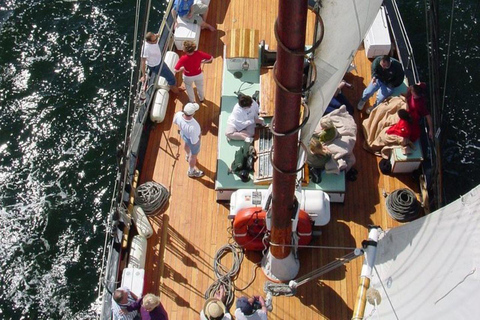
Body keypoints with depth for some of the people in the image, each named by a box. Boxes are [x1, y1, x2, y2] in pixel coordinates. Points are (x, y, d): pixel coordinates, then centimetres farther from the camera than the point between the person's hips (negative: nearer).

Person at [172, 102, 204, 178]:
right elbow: (194, 142, -32)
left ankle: (188, 156, 74)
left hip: (183, 134, 6)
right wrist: (199, 136, -13)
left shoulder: (178, 114, -33)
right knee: (194, 155, 25)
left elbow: (175, 121, -8)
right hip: (192, 140, -5)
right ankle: (191, 172, 54)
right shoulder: (193, 127, -48)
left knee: (187, 144, 39)